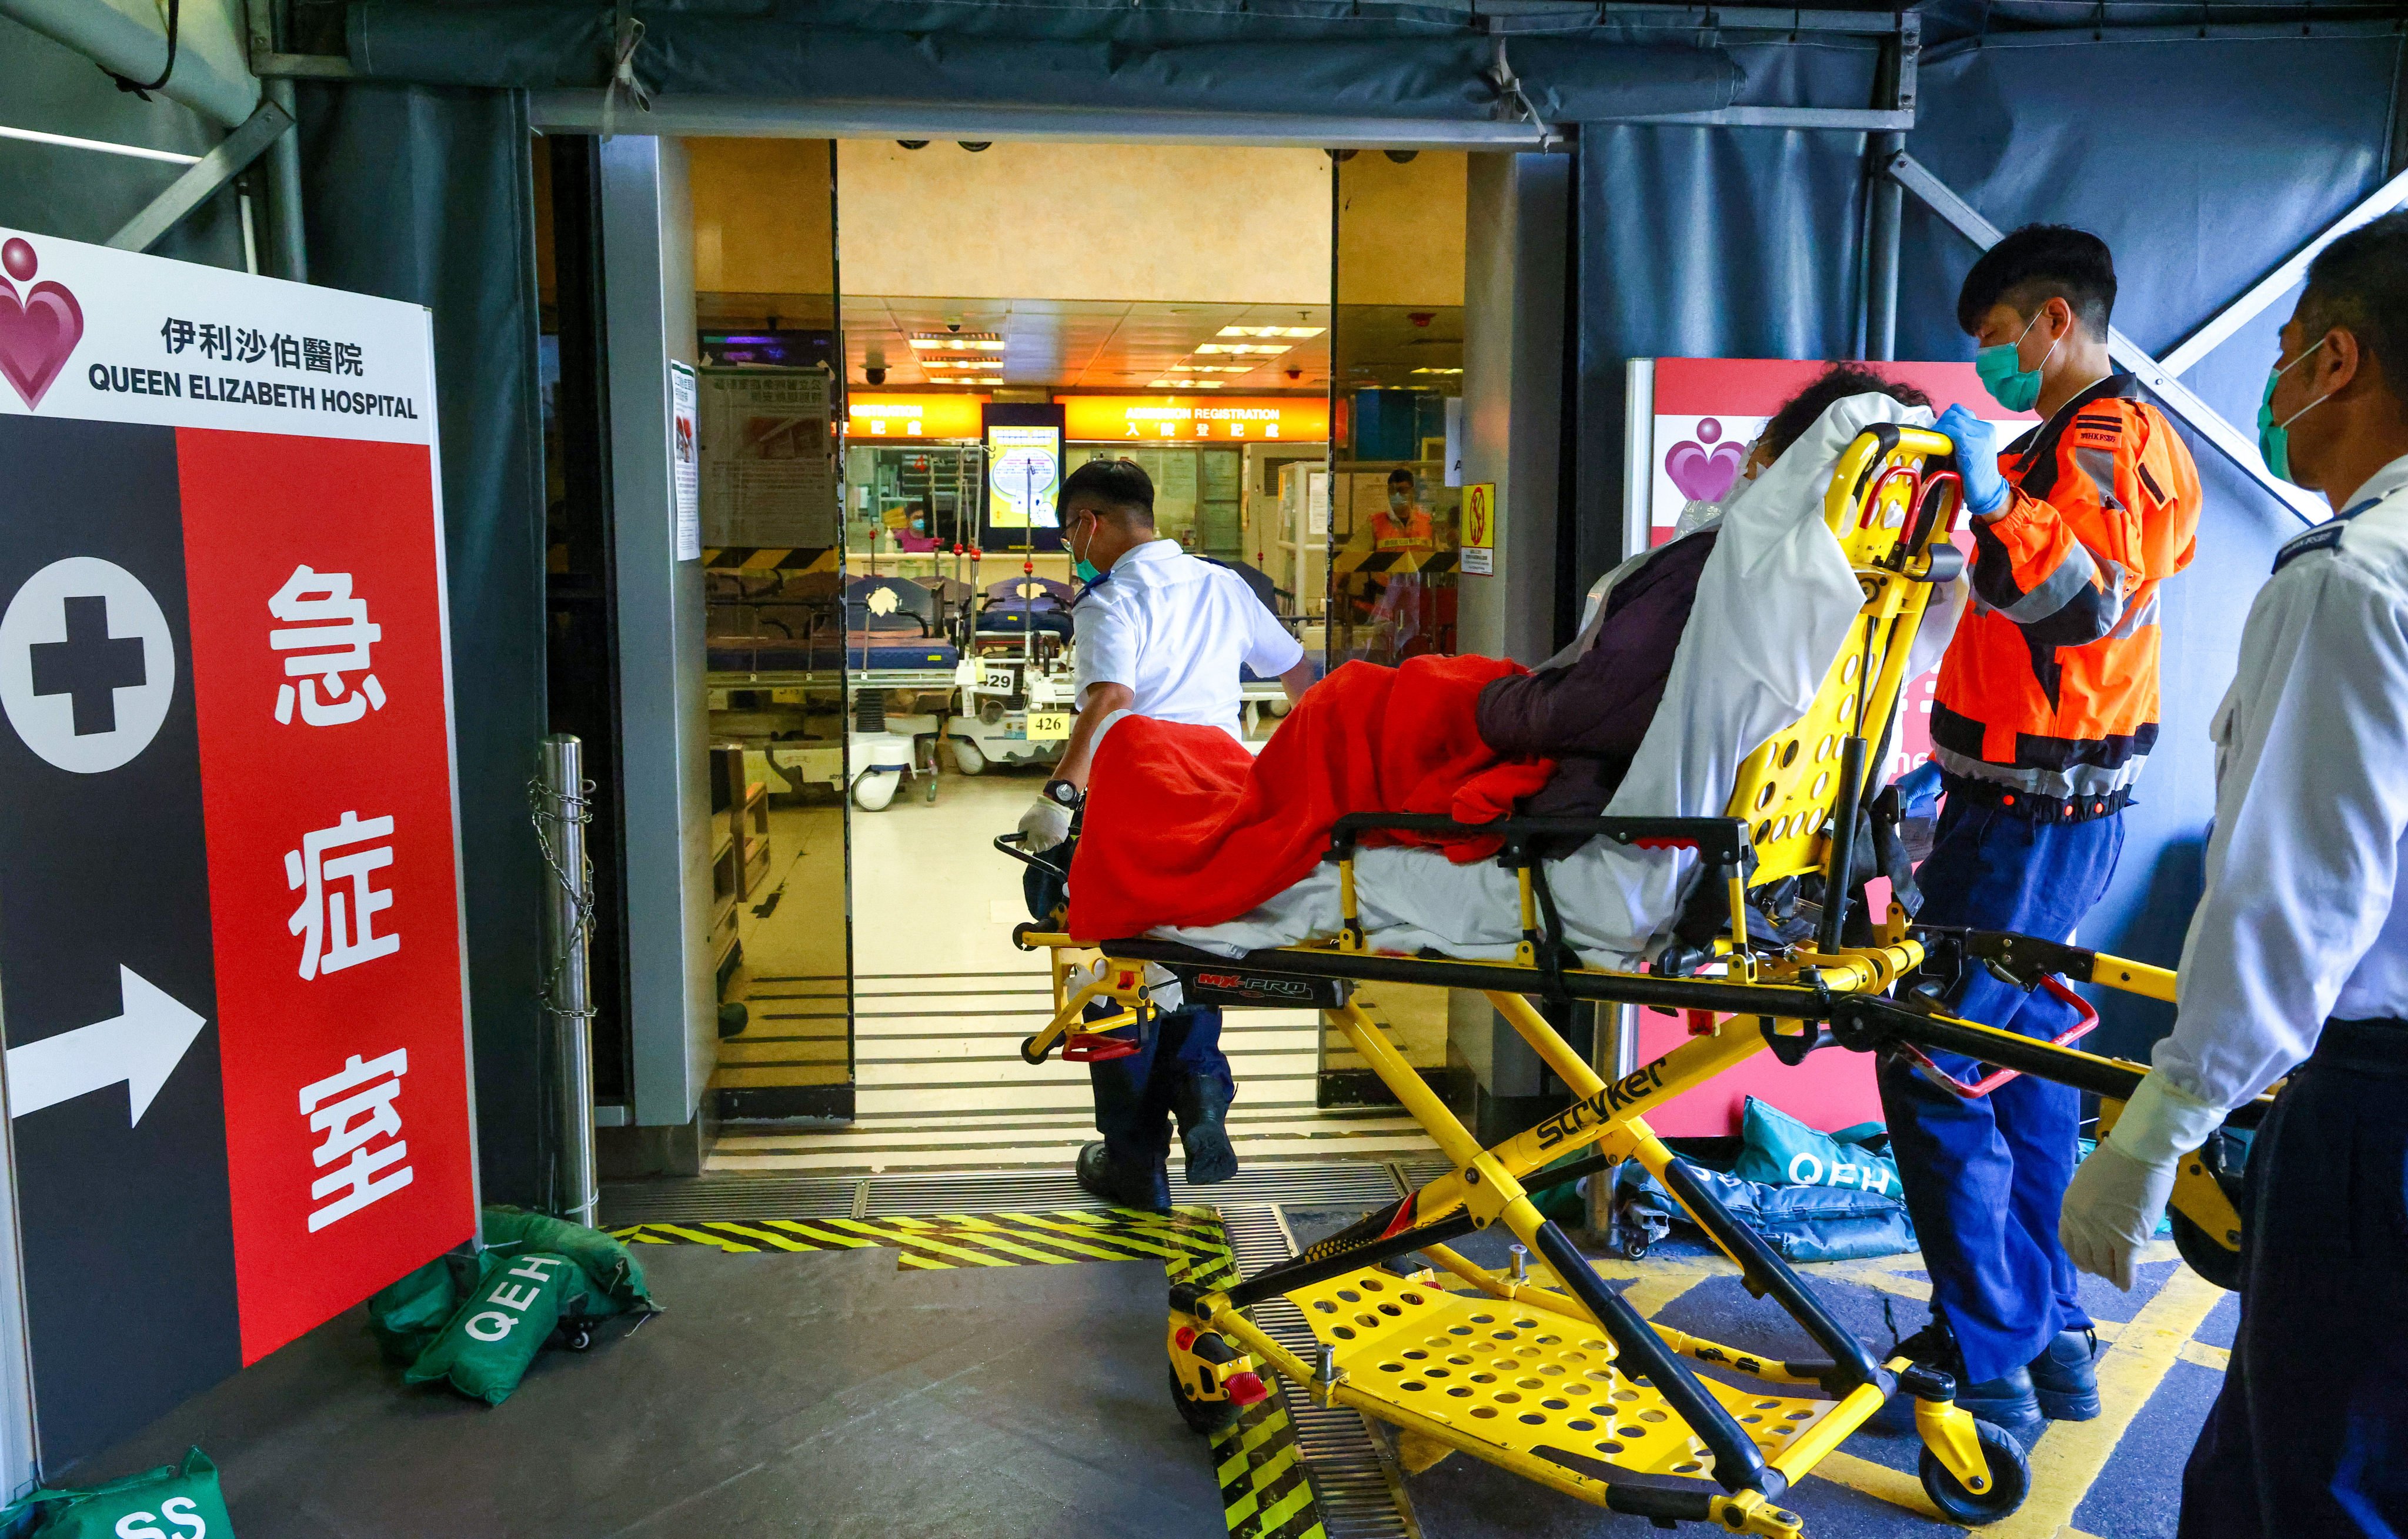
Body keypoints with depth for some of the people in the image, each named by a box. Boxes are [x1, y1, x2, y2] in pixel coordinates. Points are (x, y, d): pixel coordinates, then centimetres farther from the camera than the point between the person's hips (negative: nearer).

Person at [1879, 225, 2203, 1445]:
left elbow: (2085, 596, -32)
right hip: (2040, 808, 11)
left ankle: (1991, 1367, 1)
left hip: (2034, 820, -11)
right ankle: (2049, 1339, 26)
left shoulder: (2107, 439, -13)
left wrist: (1996, 498, -42)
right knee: (2024, 1065, 16)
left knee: (1932, 1078, -7)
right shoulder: (2085, 439, 20)